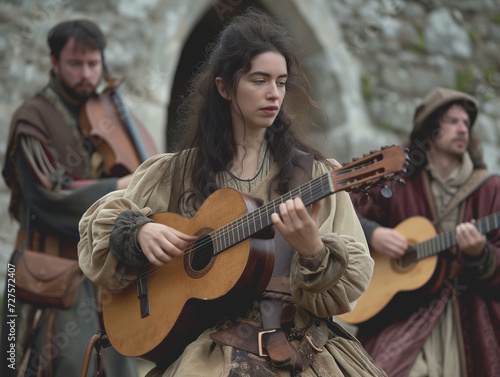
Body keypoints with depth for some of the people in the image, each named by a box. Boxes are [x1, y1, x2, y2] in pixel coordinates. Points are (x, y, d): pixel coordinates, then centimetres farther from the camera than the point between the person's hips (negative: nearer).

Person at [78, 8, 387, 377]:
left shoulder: (314, 173, 5)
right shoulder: (178, 172, 9)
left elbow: (351, 283, 0)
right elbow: (98, 220, 15)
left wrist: (313, 251, -21)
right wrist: (138, 231, -5)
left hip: (305, 340, 2)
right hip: (215, 342, -2)